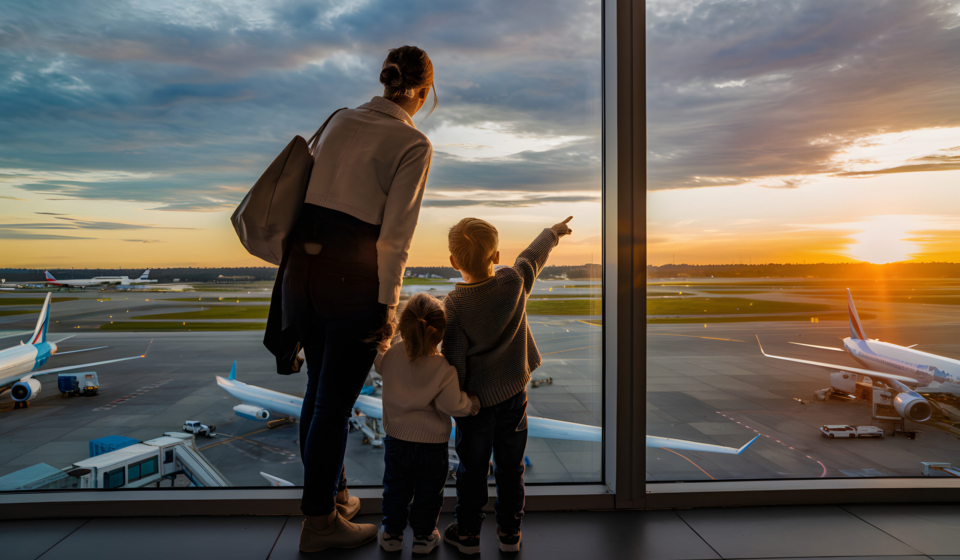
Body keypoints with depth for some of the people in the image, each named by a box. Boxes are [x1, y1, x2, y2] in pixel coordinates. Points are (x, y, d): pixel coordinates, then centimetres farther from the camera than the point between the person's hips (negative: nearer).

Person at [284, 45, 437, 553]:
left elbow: (314, 193, 13)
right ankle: (319, 522, 25)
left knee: (319, 388, 21)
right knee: (336, 400, 7)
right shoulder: (414, 144, -7)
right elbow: (395, 234, -13)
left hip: (301, 266, 7)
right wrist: (388, 305, -7)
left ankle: (330, 495, 41)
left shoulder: (341, 120, 12)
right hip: (351, 278, -7)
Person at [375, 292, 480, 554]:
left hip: (396, 439, 3)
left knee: (395, 488, 22)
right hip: (432, 444, -3)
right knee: (428, 493, 18)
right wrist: (473, 403, -5)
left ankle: (391, 533, 36)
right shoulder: (444, 369, -27)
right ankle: (423, 536, 33)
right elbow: (452, 405, -22)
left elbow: (378, 364, 7)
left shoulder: (391, 355, -15)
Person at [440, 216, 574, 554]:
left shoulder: (453, 305, -20)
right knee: (510, 467, 16)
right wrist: (554, 232, 27)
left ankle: (467, 533, 28)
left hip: (477, 399, -2)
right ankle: (509, 533, 29)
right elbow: (533, 256, 8)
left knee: (472, 469, 14)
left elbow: (454, 361, -17)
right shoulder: (514, 283, -12)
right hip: (514, 393, 3)